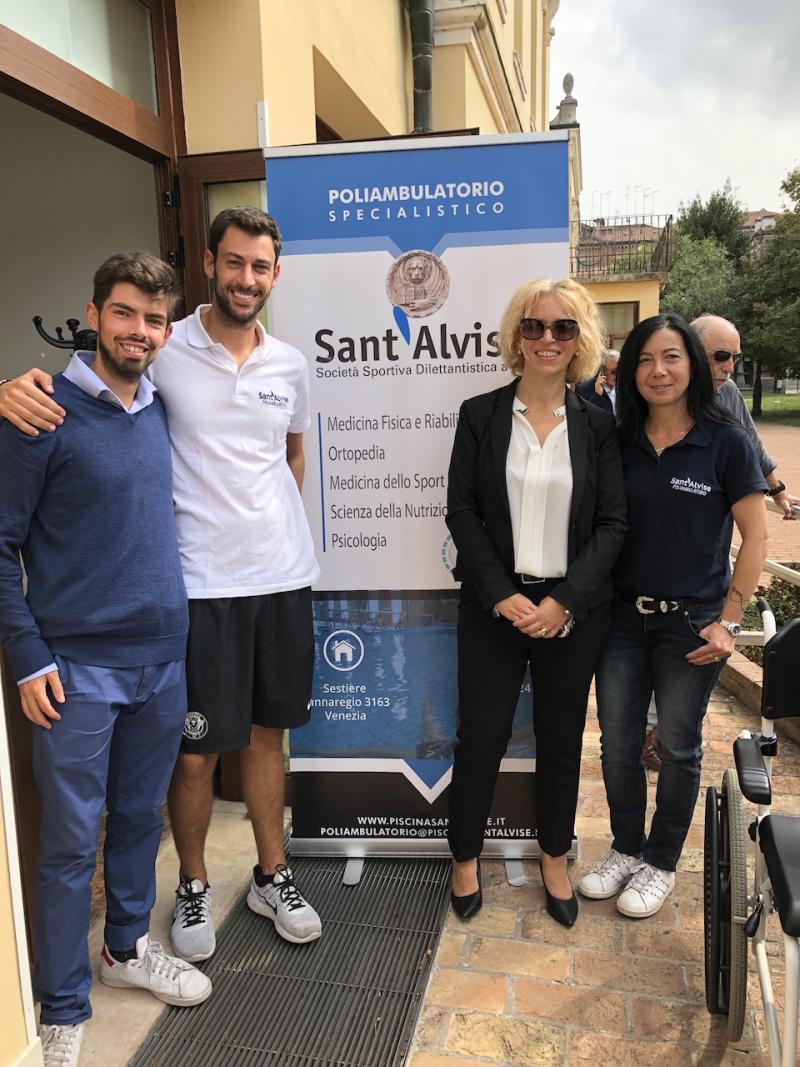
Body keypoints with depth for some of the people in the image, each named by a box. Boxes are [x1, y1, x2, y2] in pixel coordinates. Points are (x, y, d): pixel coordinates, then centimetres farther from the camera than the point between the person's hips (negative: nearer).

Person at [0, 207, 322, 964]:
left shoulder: (288, 364, 6)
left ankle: (272, 875, 36)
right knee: (194, 752, 7)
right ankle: (192, 887, 33)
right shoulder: (164, 351, -7)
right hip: (201, 586, -4)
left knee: (267, 733, 17)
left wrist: (281, 528, 12)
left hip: (284, 579, 4)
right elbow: (80, 373, -2)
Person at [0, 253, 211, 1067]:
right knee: (70, 839, 5)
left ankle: (128, 947, 40)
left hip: (163, 657, 5)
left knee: (140, 815, 19)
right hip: (78, 665, -5)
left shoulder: (163, 413, 7)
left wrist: (178, 630, 12)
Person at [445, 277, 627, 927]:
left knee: (562, 737, 13)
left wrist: (563, 601, -12)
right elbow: (461, 512, -4)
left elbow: (613, 524, -1)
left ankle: (555, 859, 35)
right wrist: (503, 596, -12)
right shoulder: (480, 415, 0)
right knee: (482, 734, 4)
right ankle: (466, 855, 28)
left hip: (575, 610, 2)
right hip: (494, 605, -1)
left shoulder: (597, 426, 3)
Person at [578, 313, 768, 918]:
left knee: (678, 748, 13)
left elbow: (755, 537, -6)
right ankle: (626, 849, 35)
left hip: (691, 621, -3)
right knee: (618, 744, 11)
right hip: (623, 618, 3)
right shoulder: (619, 442, 1)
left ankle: (660, 863, 33)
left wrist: (728, 620, -11)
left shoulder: (726, 442, -8)